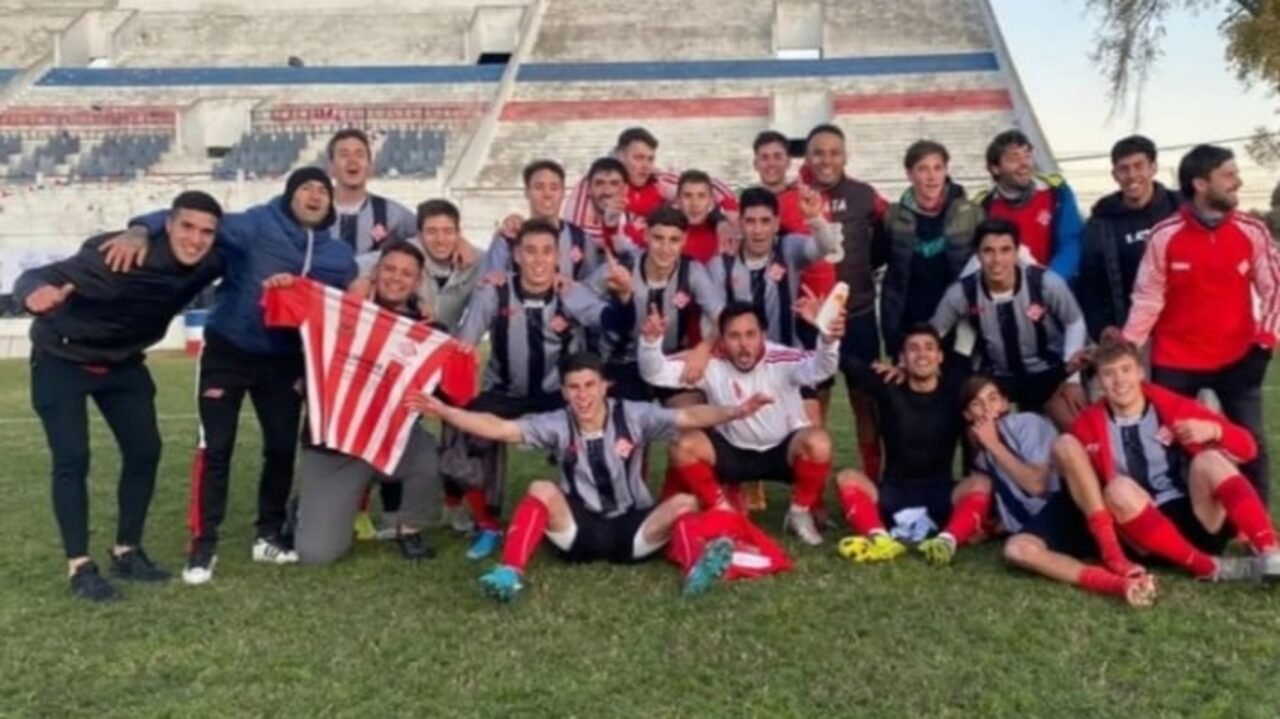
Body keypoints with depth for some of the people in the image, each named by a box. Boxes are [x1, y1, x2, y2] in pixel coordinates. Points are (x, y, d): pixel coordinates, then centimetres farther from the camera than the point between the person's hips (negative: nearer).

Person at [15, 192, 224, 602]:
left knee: (145, 450, 2)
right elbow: (38, 278, -38)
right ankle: (79, 567, -2)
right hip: (62, 360, -5)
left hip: (122, 363, 6)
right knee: (72, 459, -11)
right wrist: (36, 294, -62)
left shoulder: (209, 264, -18)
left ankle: (127, 552, 17)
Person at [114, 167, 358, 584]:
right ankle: (203, 543, 6)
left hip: (284, 361, 4)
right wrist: (142, 230, -40)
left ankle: (269, 535, 23)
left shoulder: (339, 257, -1)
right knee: (216, 447, -3)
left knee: (283, 446, 7)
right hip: (228, 352, -4)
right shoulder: (256, 226, -14)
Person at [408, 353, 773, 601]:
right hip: (580, 528, 0)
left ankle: (698, 568, -50)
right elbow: (499, 429, -10)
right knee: (541, 490, -25)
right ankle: (511, 573, -39)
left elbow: (688, 417, -13)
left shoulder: (633, 416, -5)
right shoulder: (558, 425, -3)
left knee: (685, 502, -24)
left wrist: (733, 412, -28)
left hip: (632, 527, 0)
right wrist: (445, 412, -21)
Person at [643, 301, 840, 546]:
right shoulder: (710, 364, -16)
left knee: (818, 442, -34)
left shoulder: (781, 360, -23)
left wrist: (828, 341, -65)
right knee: (683, 445, -24)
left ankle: (800, 513, -5)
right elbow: (655, 374, -21)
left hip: (784, 450, -2)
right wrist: (651, 341, -42)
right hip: (733, 452, 2)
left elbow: (818, 368, -42)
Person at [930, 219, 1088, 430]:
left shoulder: (1046, 283, -24)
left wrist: (1072, 378, -10)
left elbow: (1075, 323, -5)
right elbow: (931, 333, -1)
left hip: (1047, 372, -1)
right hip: (997, 376, 1)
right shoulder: (962, 293, -20)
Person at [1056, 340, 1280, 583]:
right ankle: (1211, 567, -30)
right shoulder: (1089, 426, -3)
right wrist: (1112, 555, -18)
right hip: (1145, 531, -1)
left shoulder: (1170, 405, -1)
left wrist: (1213, 431, -21)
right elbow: (1090, 490, -6)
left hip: (1200, 521, 1)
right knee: (1118, 489, -28)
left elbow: (1246, 447, 1)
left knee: (1209, 460, -22)